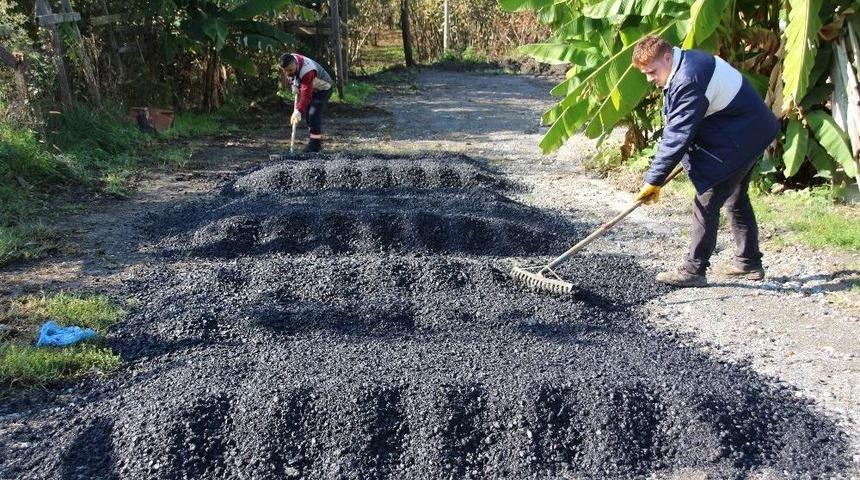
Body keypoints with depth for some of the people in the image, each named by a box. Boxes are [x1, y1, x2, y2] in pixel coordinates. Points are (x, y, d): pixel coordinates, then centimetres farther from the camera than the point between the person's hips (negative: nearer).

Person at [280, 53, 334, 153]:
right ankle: (317, 140, 18)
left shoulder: (307, 71, -40)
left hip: (323, 89, -9)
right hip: (310, 88, 9)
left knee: (314, 114, -19)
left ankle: (315, 144, -14)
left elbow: (306, 95, -43)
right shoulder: (290, 61, -16)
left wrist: (298, 111, -48)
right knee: (307, 113, 8)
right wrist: (294, 85, -9)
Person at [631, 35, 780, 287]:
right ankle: (749, 263, 32)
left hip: (740, 138, -11)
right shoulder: (684, 65, 6)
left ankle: (694, 269, 0)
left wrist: (654, 180, -22)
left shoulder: (688, 80, -27)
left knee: (706, 202, -7)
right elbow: (674, 127, 8)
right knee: (736, 199, 20)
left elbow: (678, 136, -27)